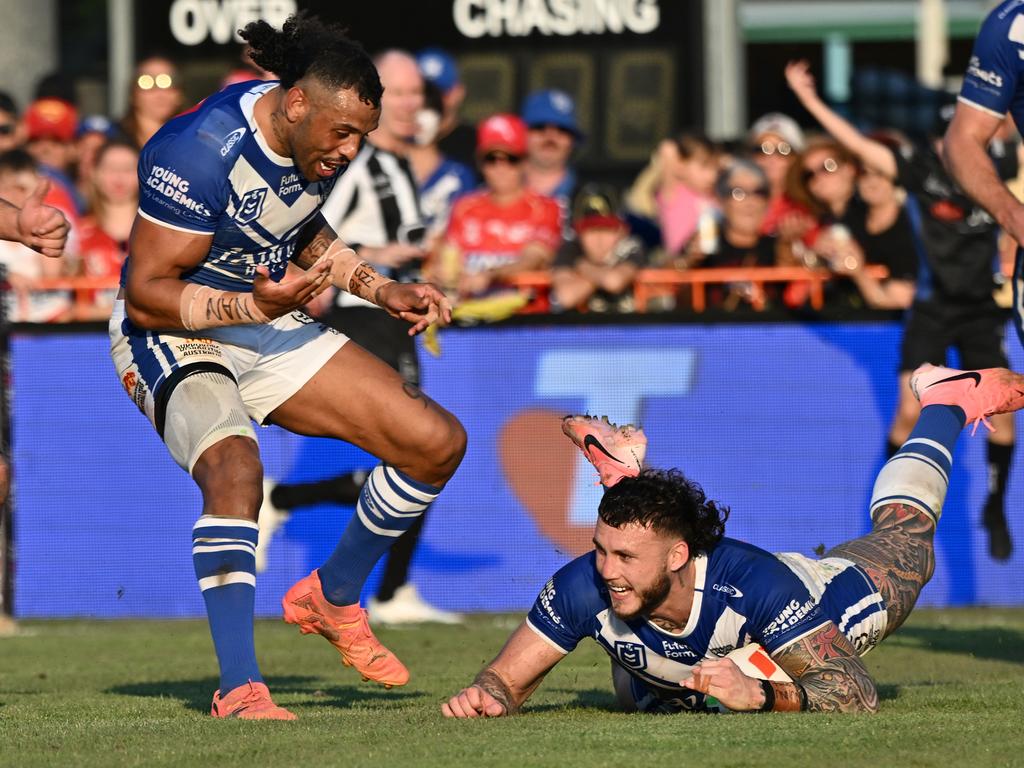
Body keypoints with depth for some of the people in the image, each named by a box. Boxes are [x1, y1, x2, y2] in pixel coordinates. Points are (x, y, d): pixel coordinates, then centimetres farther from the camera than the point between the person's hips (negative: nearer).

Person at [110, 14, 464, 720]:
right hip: (173, 338, -8)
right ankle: (240, 692, -36)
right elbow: (146, 293, -24)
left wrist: (383, 290, 7)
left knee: (439, 442, 0)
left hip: (273, 324, 8)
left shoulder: (319, 142, -2)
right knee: (236, 469, -37)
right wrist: (253, 306, -37)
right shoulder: (199, 151, -27)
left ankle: (333, 598, 20)